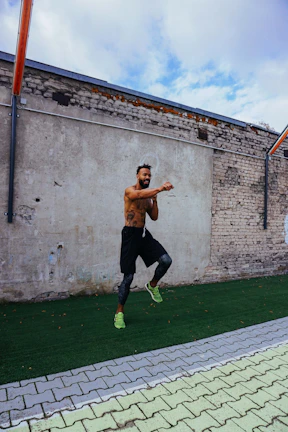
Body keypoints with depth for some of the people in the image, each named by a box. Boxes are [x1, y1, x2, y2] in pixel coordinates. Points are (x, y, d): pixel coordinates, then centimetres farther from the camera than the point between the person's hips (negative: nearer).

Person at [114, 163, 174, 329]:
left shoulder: (148, 196, 14)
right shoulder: (130, 191, -6)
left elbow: (154, 217, 13)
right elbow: (140, 194, -31)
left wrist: (155, 199, 1)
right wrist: (160, 188, -43)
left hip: (144, 234, 6)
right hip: (131, 234, -6)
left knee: (166, 261, -10)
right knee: (129, 276, -2)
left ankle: (152, 285, 19)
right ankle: (119, 312, 16)